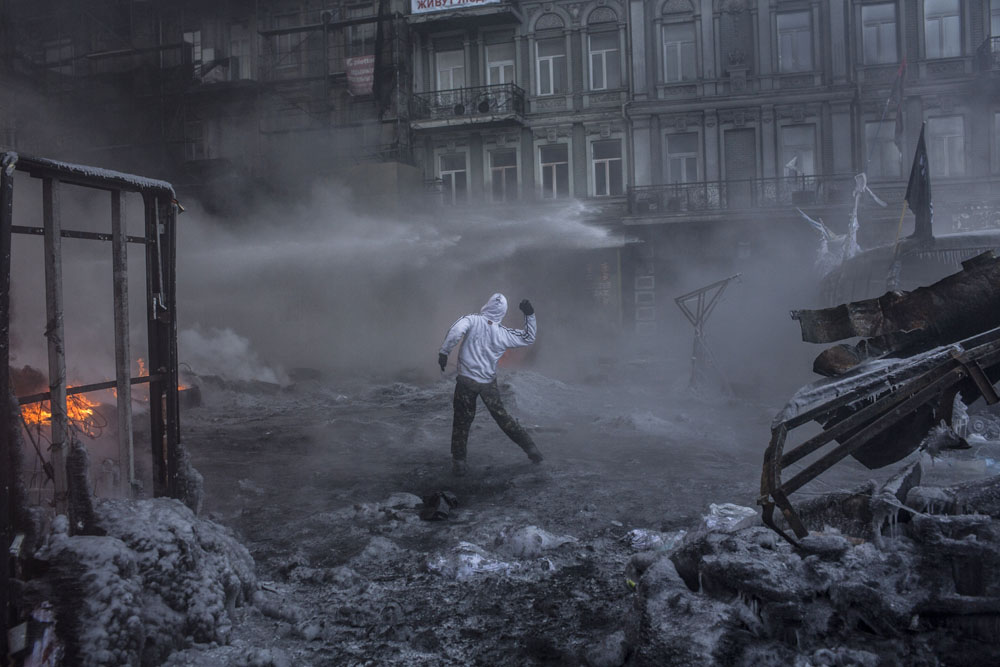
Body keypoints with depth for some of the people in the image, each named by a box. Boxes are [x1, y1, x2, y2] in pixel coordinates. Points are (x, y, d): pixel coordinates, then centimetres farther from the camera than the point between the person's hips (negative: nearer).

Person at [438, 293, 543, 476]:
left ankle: (458, 461, 13)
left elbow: (456, 331, -25)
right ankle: (531, 448, 19)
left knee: (462, 420, 10)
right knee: (502, 416, 15)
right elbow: (528, 338, 12)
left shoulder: (472, 320, -6)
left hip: (466, 381, -2)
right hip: (489, 383, 2)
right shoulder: (503, 333, 0)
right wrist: (530, 315, 14)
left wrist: (444, 352, -19)